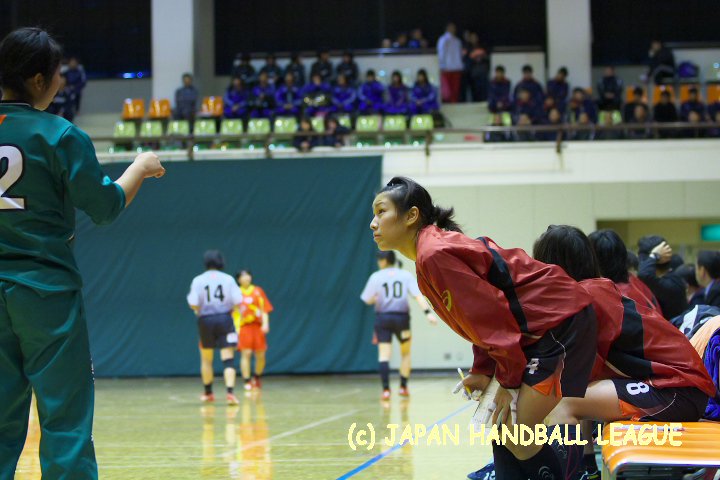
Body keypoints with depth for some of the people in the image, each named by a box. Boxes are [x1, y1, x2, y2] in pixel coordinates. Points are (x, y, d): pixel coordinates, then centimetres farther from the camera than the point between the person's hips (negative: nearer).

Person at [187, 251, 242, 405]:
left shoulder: (198, 280, -3)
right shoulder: (228, 279, -3)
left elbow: (193, 304, -9)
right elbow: (238, 302, -6)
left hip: (205, 321, 1)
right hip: (224, 319, -1)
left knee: (206, 360, 19)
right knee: (228, 359, -3)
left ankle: (208, 393, 28)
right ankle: (230, 391, -21)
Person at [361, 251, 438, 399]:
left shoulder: (376, 277, -2)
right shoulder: (406, 275, 2)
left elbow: (368, 300, 2)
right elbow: (418, 295, -8)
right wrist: (428, 312, -15)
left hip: (382, 317, -1)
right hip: (402, 317, 1)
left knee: (384, 355, -2)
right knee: (405, 353, 20)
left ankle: (386, 389, -15)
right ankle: (403, 387, 19)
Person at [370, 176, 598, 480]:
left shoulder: (434, 255, -17)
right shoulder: (439, 246, 14)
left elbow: (492, 315, -19)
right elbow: (481, 319, 17)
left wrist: (509, 380, -12)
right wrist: (483, 371, 8)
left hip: (560, 322, -10)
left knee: (520, 442, -13)